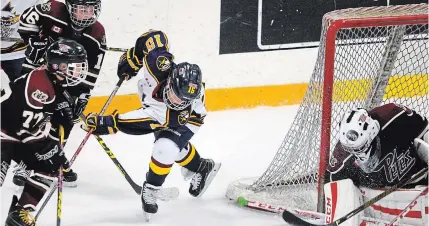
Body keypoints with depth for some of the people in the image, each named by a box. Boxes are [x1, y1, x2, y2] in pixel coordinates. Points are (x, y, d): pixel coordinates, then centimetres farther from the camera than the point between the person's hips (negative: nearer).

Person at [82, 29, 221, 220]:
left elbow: (142, 124, -44)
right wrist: (132, 59, -19)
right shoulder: (161, 66, -44)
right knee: (175, 146, 14)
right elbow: (153, 36, -27)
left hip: (189, 117, -5)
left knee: (165, 149, -22)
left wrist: (106, 124, -45)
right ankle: (202, 168, 41)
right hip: (156, 103, 5)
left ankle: (150, 191, 1)